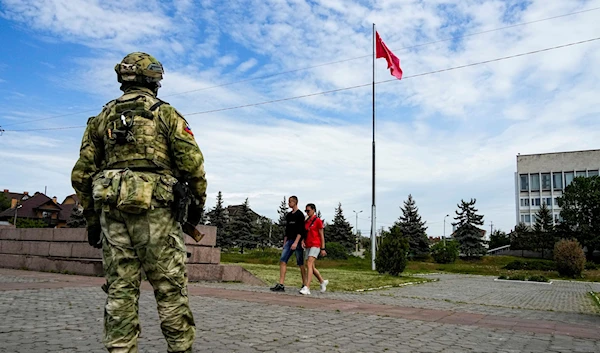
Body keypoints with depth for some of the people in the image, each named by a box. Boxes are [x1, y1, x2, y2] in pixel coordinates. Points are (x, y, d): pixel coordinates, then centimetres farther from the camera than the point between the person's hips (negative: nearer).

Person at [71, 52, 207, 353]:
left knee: (120, 292, 7)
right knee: (170, 290, 1)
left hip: (112, 211, 4)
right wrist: (197, 203, 6)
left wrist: (92, 218, 19)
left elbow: (81, 174, 12)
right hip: (156, 211, -4)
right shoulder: (166, 114, 4)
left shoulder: (102, 118, 16)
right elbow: (192, 163, -6)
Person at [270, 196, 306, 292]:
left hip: (297, 242, -7)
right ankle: (281, 285, -5)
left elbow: (301, 230, -14)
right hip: (289, 241, 7)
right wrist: (284, 243, 17)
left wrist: (296, 242, -22)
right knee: (282, 261, -4)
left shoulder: (300, 214, -6)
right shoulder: (288, 215, 17)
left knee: (300, 264, 0)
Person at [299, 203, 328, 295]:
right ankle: (323, 281, 32)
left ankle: (307, 287, -25)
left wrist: (323, 248, -7)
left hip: (315, 245, -7)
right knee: (311, 267, 11)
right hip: (308, 246, 7)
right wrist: (303, 242, 3)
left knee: (309, 264, -19)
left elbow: (321, 235, -4)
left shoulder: (318, 221, -4)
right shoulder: (306, 222, 14)